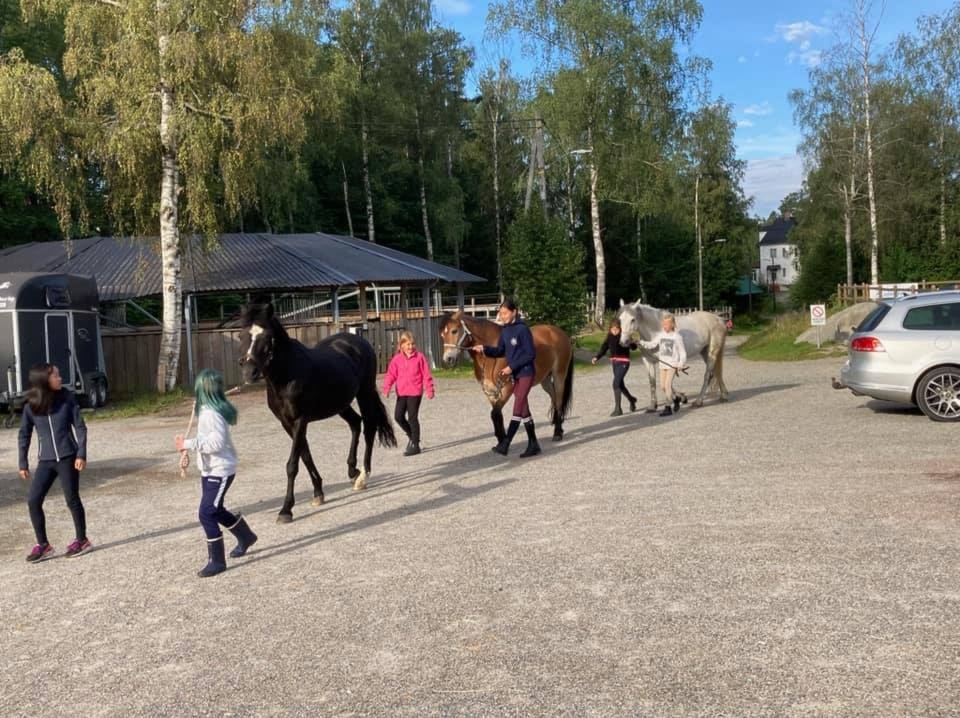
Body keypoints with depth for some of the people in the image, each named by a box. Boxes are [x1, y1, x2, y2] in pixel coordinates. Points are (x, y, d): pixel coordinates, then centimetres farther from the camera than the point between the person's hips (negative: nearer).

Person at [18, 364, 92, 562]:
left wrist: (81, 454, -10)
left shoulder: (67, 398, -5)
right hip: (45, 461, 3)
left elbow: (80, 427, -3)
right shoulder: (31, 406, -1)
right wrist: (23, 463, 8)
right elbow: (24, 434, 8)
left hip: (67, 457, -3)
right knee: (33, 500, -2)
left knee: (72, 499, 3)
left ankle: (82, 540, 19)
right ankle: (43, 545, 10)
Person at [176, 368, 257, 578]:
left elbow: (217, 442, -27)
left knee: (207, 514, -9)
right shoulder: (207, 410, 8)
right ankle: (246, 537, 42)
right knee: (216, 511, 21)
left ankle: (217, 561, 1)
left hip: (220, 471, -10)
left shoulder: (212, 413, -22)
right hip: (210, 470, 10)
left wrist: (188, 444, -27)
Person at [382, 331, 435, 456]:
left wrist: (429, 390, -6)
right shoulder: (397, 359, 4)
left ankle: (415, 445, 7)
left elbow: (426, 375, -3)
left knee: (412, 418, -2)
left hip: (415, 392, -4)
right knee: (398, 416, 2)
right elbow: (391, 374, 1)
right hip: (401, 393, 4)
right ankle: (411, 435, 27)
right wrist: (387, 388, -11)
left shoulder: (419, 357, -3)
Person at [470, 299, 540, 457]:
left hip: (526, 373, -8)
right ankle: (533, 445, 17)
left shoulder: (523, 329, -15)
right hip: (514, 374, 8)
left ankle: (505, 444, -12)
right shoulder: (505, 331, 7)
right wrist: (484, 349, -4)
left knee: (518, 408, -9)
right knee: (523, 409, 11)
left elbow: (531, 354, -16)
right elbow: (500, 351, 14)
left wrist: (512, 366, -19)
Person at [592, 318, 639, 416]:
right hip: (614, 362, 6)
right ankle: (631, 399, 43)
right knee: (620, 384, 17)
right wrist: (597, 357, -8)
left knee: (616, 384, -13)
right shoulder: (610, 336, 2)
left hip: (623, 362, -6)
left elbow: (633, 347, -20)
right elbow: (604, 347, 6)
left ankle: (618, 409, -6)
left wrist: (633, 344, -43)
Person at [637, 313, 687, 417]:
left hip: (673, 364, -6)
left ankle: (668, 408, -7)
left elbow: (682, 352, -5)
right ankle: (676, 399, 33)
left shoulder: (677, 336, -8)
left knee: (668, 385, -11)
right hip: (663, 364, 6)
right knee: (663, 386, 9)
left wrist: (680, 365, -13)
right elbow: (651, 344, -1)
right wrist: (640, 342, -15)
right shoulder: (660, 335, 4)